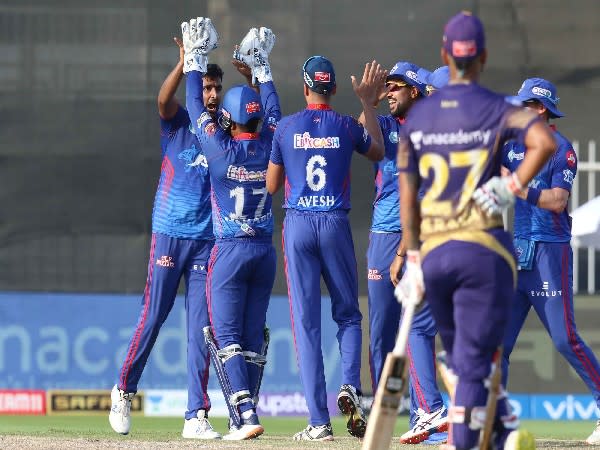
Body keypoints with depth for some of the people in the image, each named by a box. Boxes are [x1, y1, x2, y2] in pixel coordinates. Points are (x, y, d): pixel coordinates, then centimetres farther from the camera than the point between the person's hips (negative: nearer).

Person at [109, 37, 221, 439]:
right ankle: (125, 390, 19)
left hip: (209, 238, 3)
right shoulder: (178, 121, 2)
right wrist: (184, 62, -33)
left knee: (201, 327, -1)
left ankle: (197, 416, -2)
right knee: (153, 316, -1)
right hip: (169, 234, -3)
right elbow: (164, 98, -18)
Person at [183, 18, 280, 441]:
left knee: (228, 336, -7)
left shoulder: (221, 148, -10)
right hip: (266, 251, 5)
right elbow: (273, 108, 19)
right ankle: (243, 419, 9)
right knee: (253, 337, 8)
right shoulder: (269, 147, 1)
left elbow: (196, 106, 2)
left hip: (229, 251, -5)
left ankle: (246, 415, -22)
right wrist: (260, 64, 30)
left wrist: (197, 58, 13)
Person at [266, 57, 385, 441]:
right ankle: (350, 386, -10)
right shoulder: (346, 127, 0)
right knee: (348, 314, 16)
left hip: (298, 225, 0)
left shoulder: (286, 128, 0)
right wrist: (368, 102, 24)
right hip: (336, 224, 0)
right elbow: (378, 151, 21)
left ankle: (319, 421, -5)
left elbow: (272, 185, 9)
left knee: (307, 322, 0)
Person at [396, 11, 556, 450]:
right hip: (484, 249, -3)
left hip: (433, 253, 3)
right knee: (475, 359, -2)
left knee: (462, 356, 18)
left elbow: (407, 196, 8)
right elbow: (545, 142, -23)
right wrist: (512, 187, -12)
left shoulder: (417, 116, 8)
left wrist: (413, 260, 12)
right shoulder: (497, 109, -3)